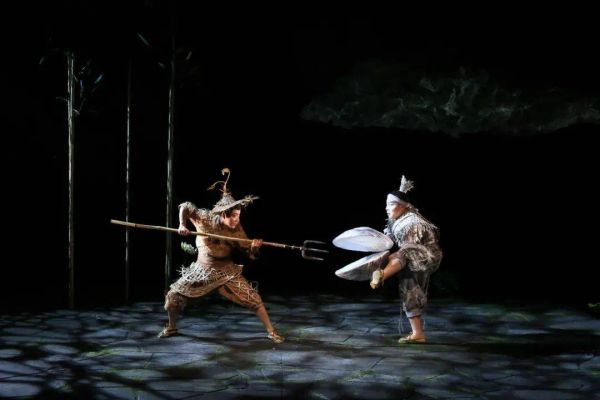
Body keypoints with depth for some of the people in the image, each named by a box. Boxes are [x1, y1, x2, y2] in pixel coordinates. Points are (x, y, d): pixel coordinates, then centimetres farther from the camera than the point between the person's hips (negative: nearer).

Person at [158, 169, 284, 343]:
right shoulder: (204, 218, -18)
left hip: (226, 271, -1)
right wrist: (182, 225, -18)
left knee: (253, 298, -12)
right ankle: (171, 328, 30)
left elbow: (249, 253, -13)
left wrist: (254, 247, -36)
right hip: (202, 269, 1)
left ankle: (271, 332, -1)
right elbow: (184, 206, -3)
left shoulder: (236, 229, -17)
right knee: (173, 296, 3)